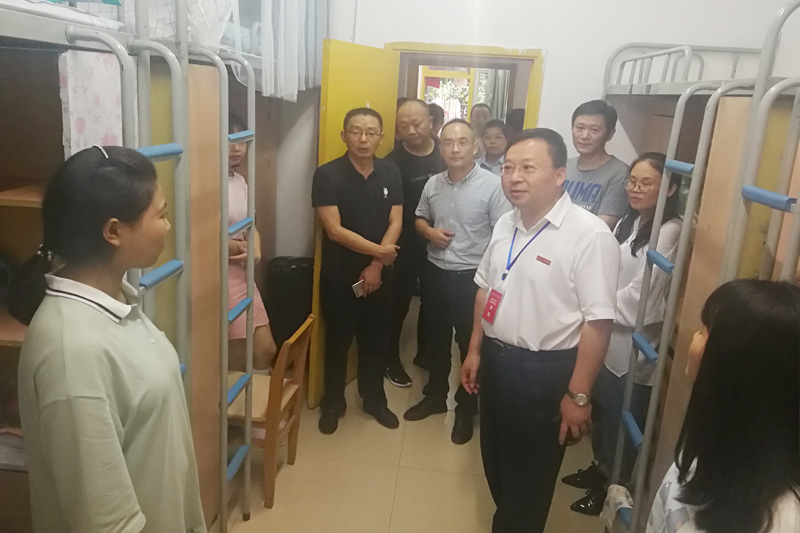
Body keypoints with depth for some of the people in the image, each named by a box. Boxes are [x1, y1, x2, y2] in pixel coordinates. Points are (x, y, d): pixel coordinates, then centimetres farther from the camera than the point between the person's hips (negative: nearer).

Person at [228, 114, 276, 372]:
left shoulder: (240, 180, 11)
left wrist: (256, 251, -9)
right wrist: (241, 248, -10)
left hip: (243, 275, 8)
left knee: (266, 350, 13)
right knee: (237, 360, 3)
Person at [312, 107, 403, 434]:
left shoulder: (391, 174, 1)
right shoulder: (328, 175, -11)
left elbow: (395, 224, -2)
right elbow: (334, 230, -16)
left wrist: (376, 265, -11)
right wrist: (377, 250, -14)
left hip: (379, 272, 3)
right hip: (339, 274, -3)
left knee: (376, 339, 14)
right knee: (337, 340, 9)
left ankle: (374, 399, 33)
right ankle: (333, 403, 27)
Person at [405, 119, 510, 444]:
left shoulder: (492, 185, -13)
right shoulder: (433, 184, 4)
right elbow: (419, 219, 17)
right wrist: (429, 231, -6)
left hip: (473, 277, -5)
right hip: (435, 273, 5)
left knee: (471, 346, 8)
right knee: (435, 340, 18)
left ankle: (466, 409, 25)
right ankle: (435, 395, 38)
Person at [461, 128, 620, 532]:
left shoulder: (589, 234, -21)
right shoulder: (505, 224, 3)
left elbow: (598, 321, -21)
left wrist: (578, 395, -18)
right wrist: (475, 350, 15)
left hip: (544, 371, -7)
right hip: (495, 358, 7)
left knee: (528, 475, 13)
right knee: (495, 460, 24)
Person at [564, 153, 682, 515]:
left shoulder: (669, 232, -17)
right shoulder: (629, 221, 9)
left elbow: (640, 298, -20)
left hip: (633, 348, -7)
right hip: (606, 338, 8)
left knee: (623, 423, 10)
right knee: (600, 412, 22)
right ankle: (599, 469, 43)